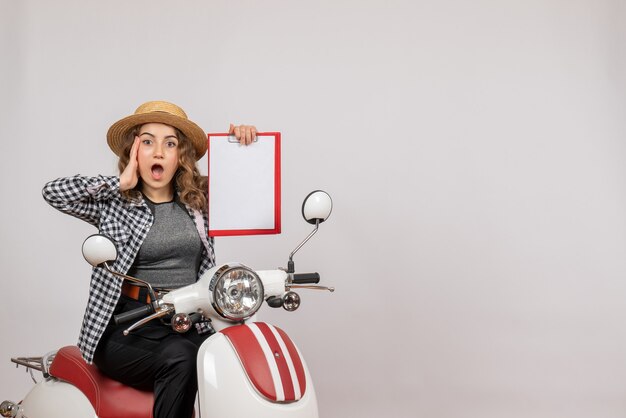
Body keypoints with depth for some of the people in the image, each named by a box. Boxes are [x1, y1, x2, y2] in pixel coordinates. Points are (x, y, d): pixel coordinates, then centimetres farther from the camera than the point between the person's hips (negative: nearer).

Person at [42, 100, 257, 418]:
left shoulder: (199, 199, 12)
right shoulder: (114, 204, 3)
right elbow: (53, 192, -10)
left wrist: (241, 143, -1)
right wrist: (122, 182, -7)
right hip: (127, 331, -3)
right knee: (179, 359, -34)